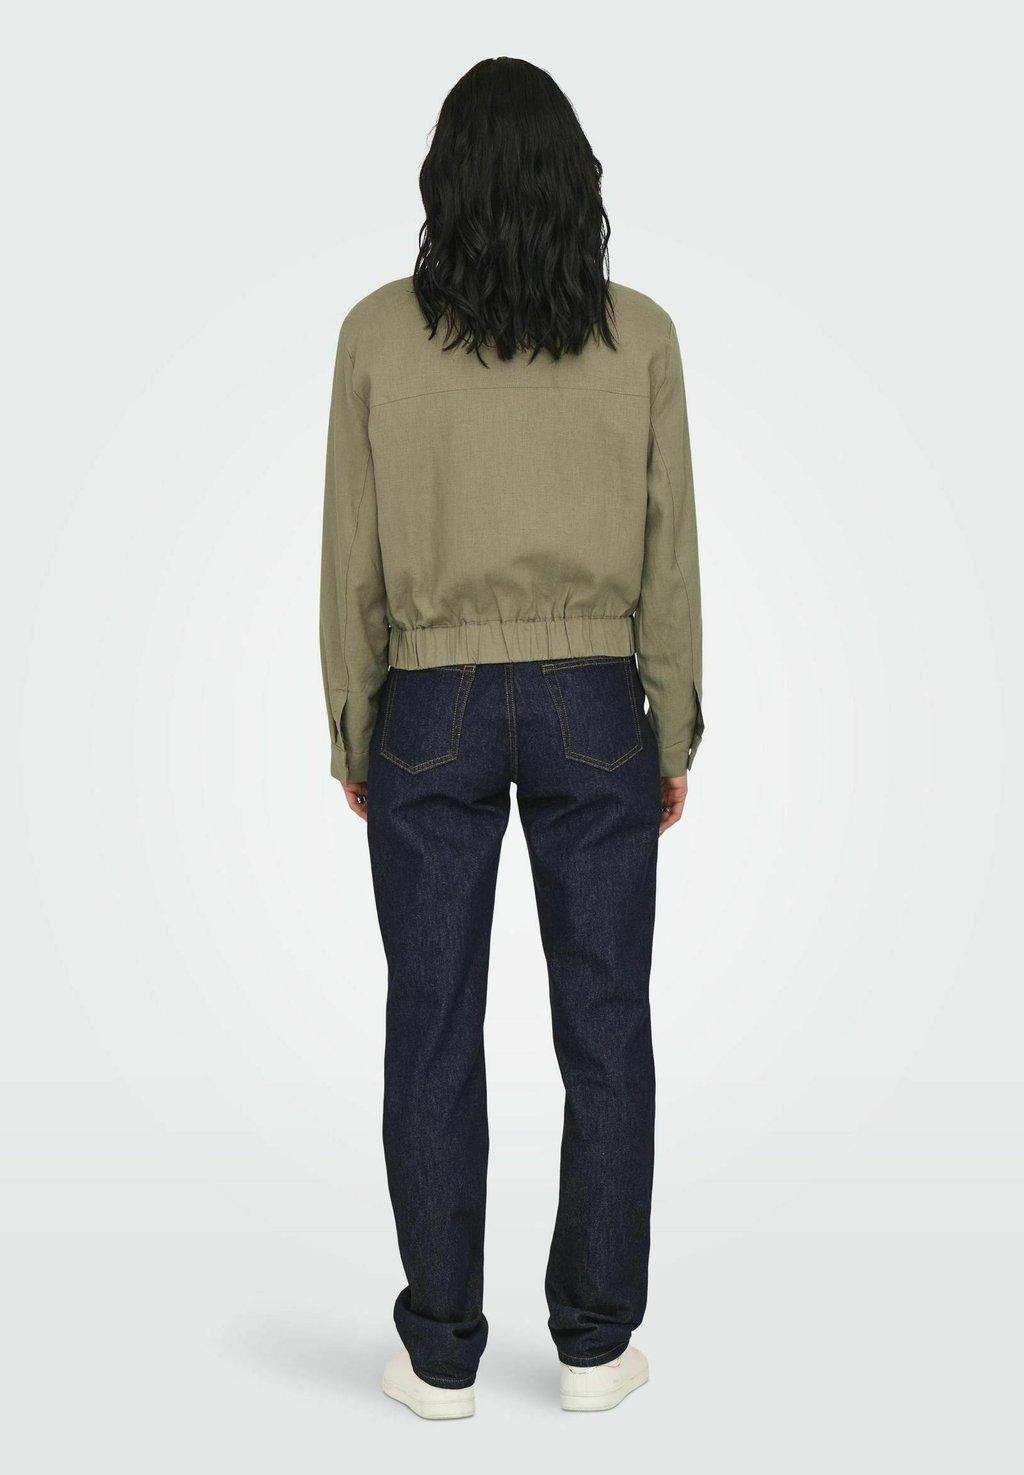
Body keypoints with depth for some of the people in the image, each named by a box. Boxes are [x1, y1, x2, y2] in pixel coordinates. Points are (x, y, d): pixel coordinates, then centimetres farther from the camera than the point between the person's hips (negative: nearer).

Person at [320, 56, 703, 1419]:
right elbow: (667, 552, -1)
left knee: (435, 1036, 7)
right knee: (605, 1031, 10)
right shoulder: (639, 332, -3)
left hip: (434, 710, 0)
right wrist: (676, 733, 8)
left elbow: (354, 555, -2)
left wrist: (353, 733, 8)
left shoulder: (380, 332, -4)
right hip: (592, 708, 1)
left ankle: (443, 1354, 15)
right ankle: (594, 1342, 17)